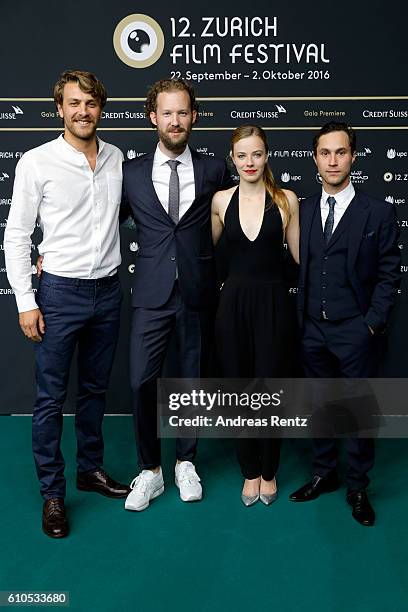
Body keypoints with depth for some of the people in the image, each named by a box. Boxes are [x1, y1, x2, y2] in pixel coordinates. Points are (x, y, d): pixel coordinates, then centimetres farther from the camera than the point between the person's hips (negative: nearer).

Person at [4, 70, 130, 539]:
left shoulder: (118, 159, 5)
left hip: (108, 291, 4)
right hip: (60, 292, -4)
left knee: (95, 389, 16)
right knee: (50, 397, 4)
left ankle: (91, 469, 33)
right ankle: (52, 492, 19)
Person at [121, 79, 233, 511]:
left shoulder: (214, 171, 4)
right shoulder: (131, 173, 4)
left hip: (197, 293, 0)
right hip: (152, 295, 0)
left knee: (192, 380, 10)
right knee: (141, 382, -4)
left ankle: (185, 462, 31)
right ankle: (150, 471, 17)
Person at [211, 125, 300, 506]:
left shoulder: (285, 199, -1)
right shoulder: (221, 200, 4)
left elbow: (299, 254, 3)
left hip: (272, 303, -2)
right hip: (233, 303, 2)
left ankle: (269, 472, 28)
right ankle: (250, 472, 30)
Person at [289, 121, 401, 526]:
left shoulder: (378, 213, -2)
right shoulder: (302, 211, 7)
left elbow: (388, 273, -2)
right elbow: (299, 269, 7)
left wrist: (372, 322, -9)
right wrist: (300, 318, 2)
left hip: (355, 331, -3)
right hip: (313, 329, 3)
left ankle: (357, 488, 23)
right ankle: (324, 475, 32)